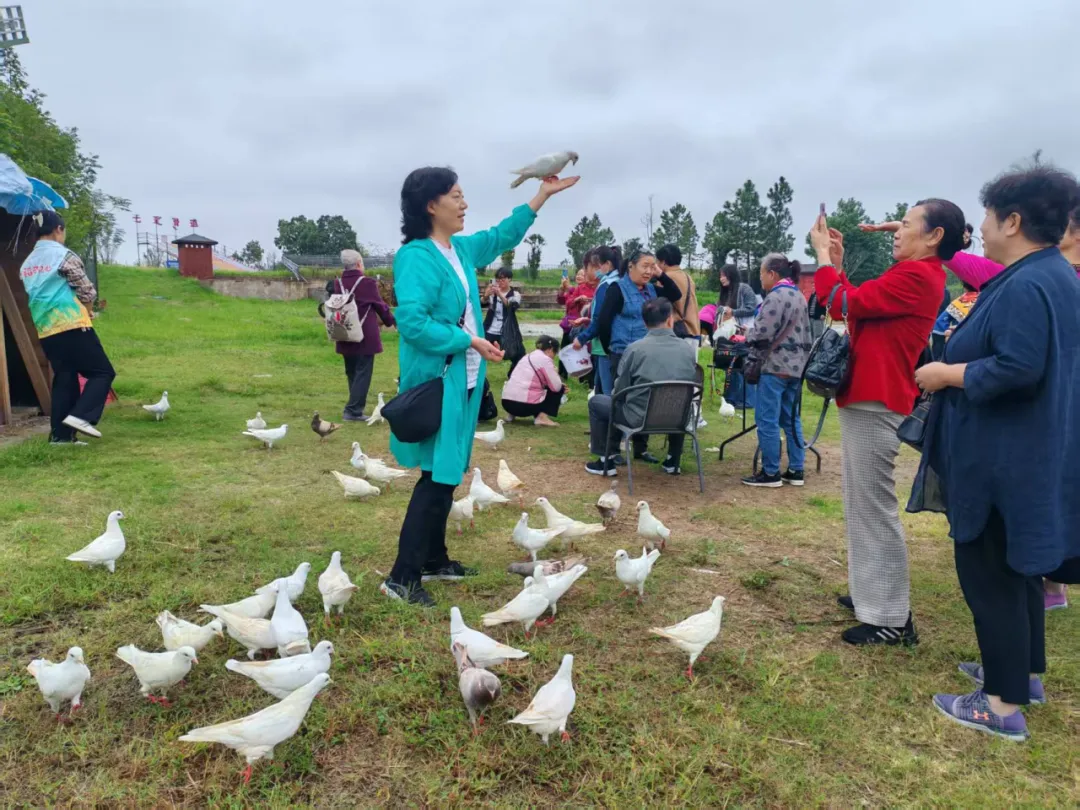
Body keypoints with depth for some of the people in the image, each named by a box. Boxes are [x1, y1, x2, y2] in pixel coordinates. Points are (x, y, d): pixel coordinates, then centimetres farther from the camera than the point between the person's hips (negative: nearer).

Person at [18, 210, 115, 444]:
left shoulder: (27, 264, 17)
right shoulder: (64, 256, -7)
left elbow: (36, 296, 18)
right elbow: (87, 291, -6)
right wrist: (88, 312, 14)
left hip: (45, 330, 8)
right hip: (72, 325, -8)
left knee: (63, 379, 12)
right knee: (102, 372, 0)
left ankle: (60, 433, 10)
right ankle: (80, 416, -16)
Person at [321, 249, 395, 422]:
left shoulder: (336, 284, 1)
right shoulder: (367, 283, -12)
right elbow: (380, 305, -1)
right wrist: (392, 321, 17)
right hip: (365, 337, -5)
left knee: (352, 373, 16)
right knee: (362, 373, 0)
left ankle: (354, 407, 23)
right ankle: (353, 411, -4)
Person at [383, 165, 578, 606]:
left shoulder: (461, 249, 12)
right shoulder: (416, 257, -16)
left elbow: (501, 237, 29)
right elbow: (411, 321, -25)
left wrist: (543, 194, 30)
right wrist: (470, 342, -20)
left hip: (462, 381, 9)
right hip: (436, 382, -9)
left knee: (447, 474, 15)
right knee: (436, 477, -8)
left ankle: (434, 560, 29)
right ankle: (402, 577, 1)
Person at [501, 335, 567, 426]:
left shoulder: (529, 356, 21)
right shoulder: (545, 359, -5)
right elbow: (556, 386, -7)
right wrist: (555, 373, 12)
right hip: (524, 404, -8)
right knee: (559, 389, 10)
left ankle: (513, 413, 18)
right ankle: (542, 417, -4)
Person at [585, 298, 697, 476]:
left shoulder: (635, 348, -12)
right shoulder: (687, 349, -1)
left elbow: (620, 390, -4)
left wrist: (613, 395, 19)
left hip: (640, 417, -4)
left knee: (596, 402, 19)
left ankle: (607, 461, 18)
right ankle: (673, 460, 38)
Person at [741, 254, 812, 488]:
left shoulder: (776, 296, -15)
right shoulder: (798, 296, 15)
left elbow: (761, 333, -18)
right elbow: (805, 332, 19)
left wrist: (748, 338, 2)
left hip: (775, 366, -10)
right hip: (796, 366, 10)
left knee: (767, 419, -4)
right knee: (791, 419, 13)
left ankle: (770, 473, 1)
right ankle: (795, 470, 17)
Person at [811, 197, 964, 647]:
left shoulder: (915, 276, -15)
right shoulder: (915, 276, 18)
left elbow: (844, 304, -17)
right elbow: (857, 306, 23)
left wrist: (823, 255, -4)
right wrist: (836, 263, 17)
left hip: (874, 402, -11)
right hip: (866, 398, 11)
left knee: (875, 508, -5)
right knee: (862, 504, 18)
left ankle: (892, 618, 3)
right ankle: (872, 593, 29)